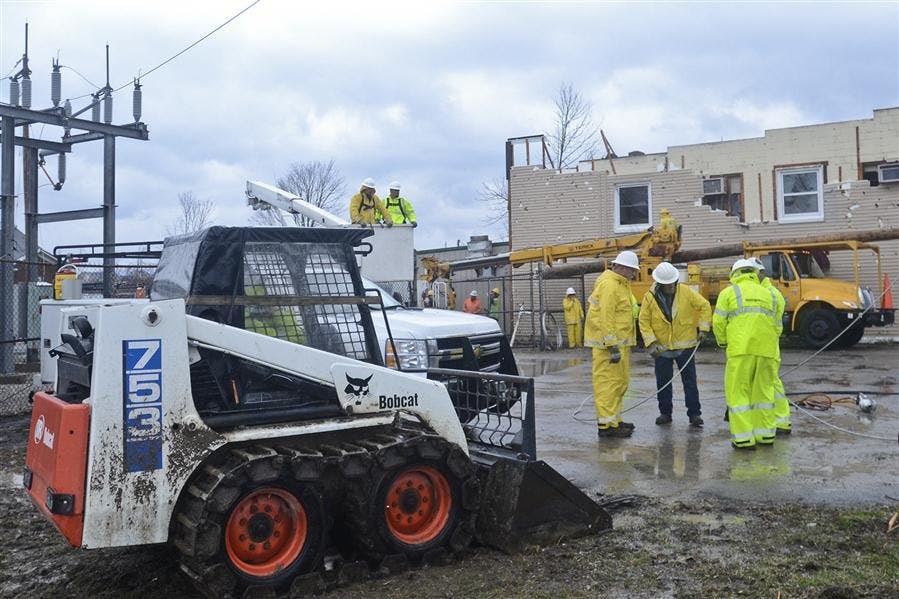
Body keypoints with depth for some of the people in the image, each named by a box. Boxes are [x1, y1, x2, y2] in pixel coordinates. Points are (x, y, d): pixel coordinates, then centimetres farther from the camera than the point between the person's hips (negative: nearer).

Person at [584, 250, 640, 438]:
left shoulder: (620, 283, 17)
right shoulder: (608, 285, -17)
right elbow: (605, 318, -22)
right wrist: (613, 346, -24)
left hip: (619, 342, 11)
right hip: (609, 343, -11)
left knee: (619, 383, 16)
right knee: (609, 382, -8)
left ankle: (614, 420, 25)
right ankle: (606, 425, -5)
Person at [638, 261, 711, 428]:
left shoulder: (686, 292, -7)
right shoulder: (650, 297, -7)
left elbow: (705, 306, 2)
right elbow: (644, 322, -4)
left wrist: (703, 328, -4)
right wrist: (651, 343, -11)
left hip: (684, 346, -1)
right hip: (662, 348, 1)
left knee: (690, 381, 2)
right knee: (663, 383, 8)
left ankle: (694, 414, 8)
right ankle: (665, 413, 21)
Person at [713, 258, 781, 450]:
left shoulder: (729, 292, 6)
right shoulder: (768, 294, 18)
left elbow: (718, 322, 0)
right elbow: (773, 324, 14)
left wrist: (723, 341, 16)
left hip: (741, 349, -4)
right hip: (766, 349, 4)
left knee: (738, 392, 2)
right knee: (763, 390, 16)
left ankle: (744, 438, -1)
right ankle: (765, 434, 20)